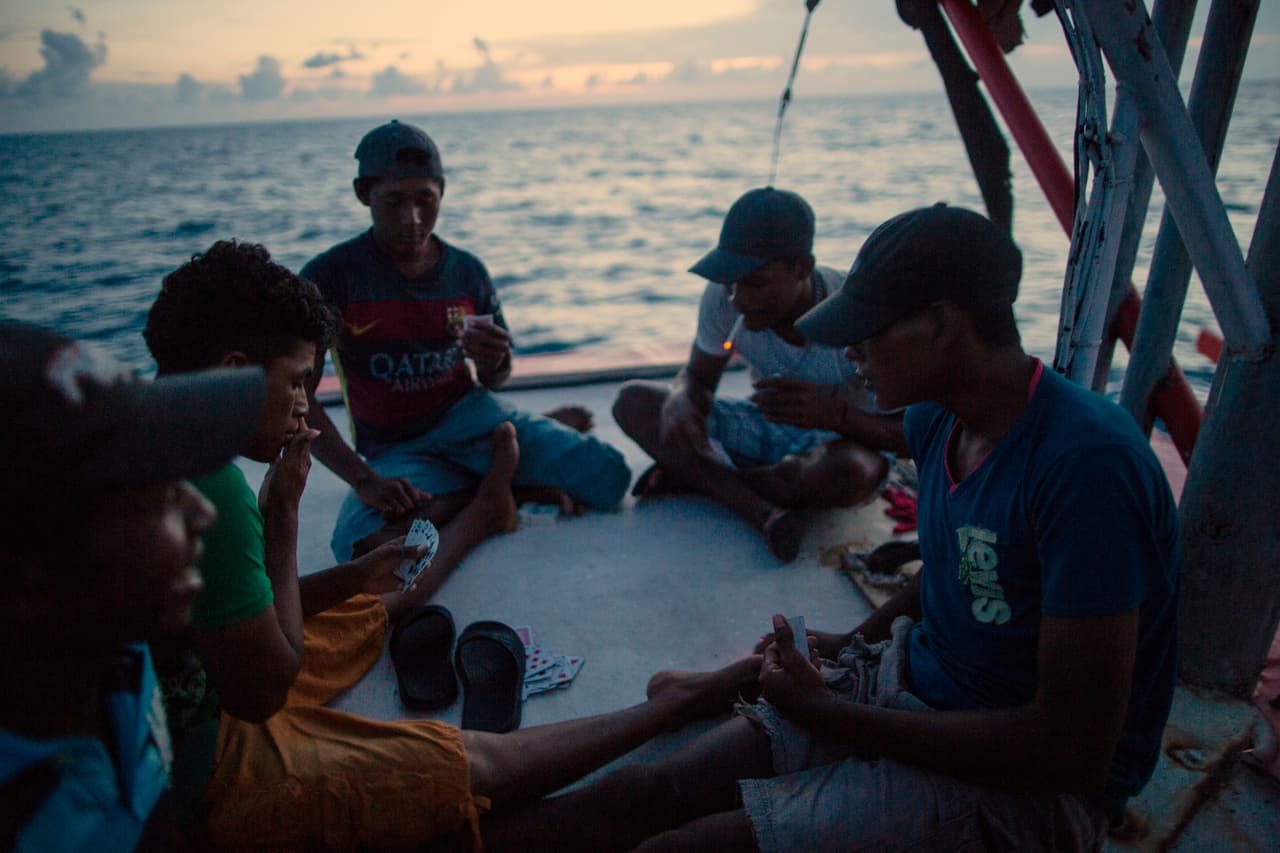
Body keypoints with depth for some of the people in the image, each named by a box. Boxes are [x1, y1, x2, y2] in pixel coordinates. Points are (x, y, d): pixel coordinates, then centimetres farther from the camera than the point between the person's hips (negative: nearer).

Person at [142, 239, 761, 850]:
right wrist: (282, 513, -20)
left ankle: (486, 508, 52)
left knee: (374, 605, 28)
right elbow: (267, 689, -24)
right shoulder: (211, 487, -32)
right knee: (479, 765, -12)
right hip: (209, 772, -10)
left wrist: (347, 579, 2)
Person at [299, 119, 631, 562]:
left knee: (607, 478, -18)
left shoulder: (468, 272, 2)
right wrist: (363, 479, -23)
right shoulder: (331, 276, -10)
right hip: (396, 450, -1)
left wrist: (493, 362, -13)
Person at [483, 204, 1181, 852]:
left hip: (1025, 782, -7)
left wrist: (833, 714, -19)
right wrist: (854, 644, 5)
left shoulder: (1084, 464, -26)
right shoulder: (937, 419, 1)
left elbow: (1075, 750, -24)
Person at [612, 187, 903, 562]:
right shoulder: (722, 299, -15)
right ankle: (763, 512, -30)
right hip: (765, 429, 4)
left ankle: (694, 475, -18)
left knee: (851, 471, -42)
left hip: (843, 441, -4)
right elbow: (698, 376, 0)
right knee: (633, 400, -14)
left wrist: (833, 413, -42)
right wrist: (680, 401, -27)